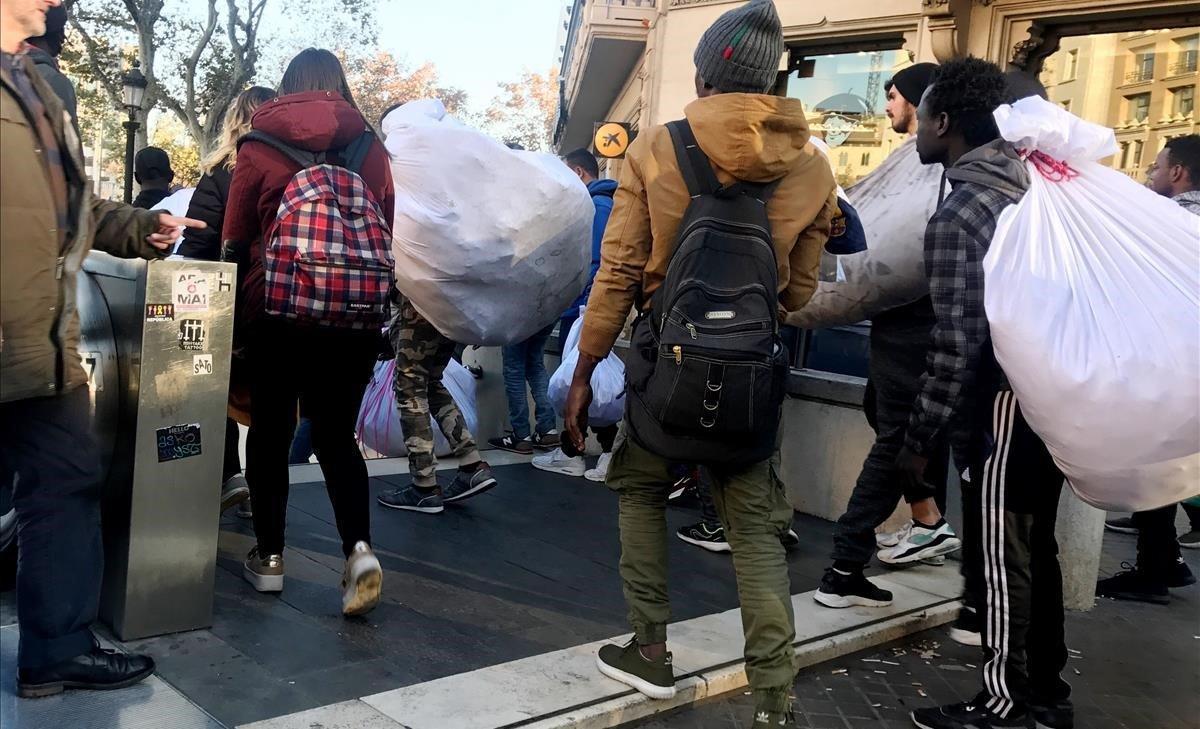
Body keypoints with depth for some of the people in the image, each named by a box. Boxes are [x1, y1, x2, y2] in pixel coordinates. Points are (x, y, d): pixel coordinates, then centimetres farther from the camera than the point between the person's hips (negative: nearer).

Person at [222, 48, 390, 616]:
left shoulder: (258, 147, 0)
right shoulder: (369, 148, 3)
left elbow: (234, 241, 3)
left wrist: (239, 303, 18)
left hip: (276, 310, -1)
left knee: (271, 431, 13)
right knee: (336, 434, 10)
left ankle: (269, 556, 18)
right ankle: (359, 547, -8)